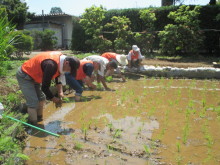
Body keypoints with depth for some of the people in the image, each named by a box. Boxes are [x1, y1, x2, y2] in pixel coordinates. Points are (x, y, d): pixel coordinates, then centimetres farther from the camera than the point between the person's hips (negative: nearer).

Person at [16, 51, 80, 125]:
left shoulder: (61, 58, -9)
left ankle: (39, 119, 33)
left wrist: (60, 92, -4)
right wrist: (54, 99, -15)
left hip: (33, 75, 10)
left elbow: (58, 77, 6)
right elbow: (45, 87, -29)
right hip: (24, 76, -10)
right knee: (33, 102, -13)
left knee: (41, 98, 17)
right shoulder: (51, 65, -37)